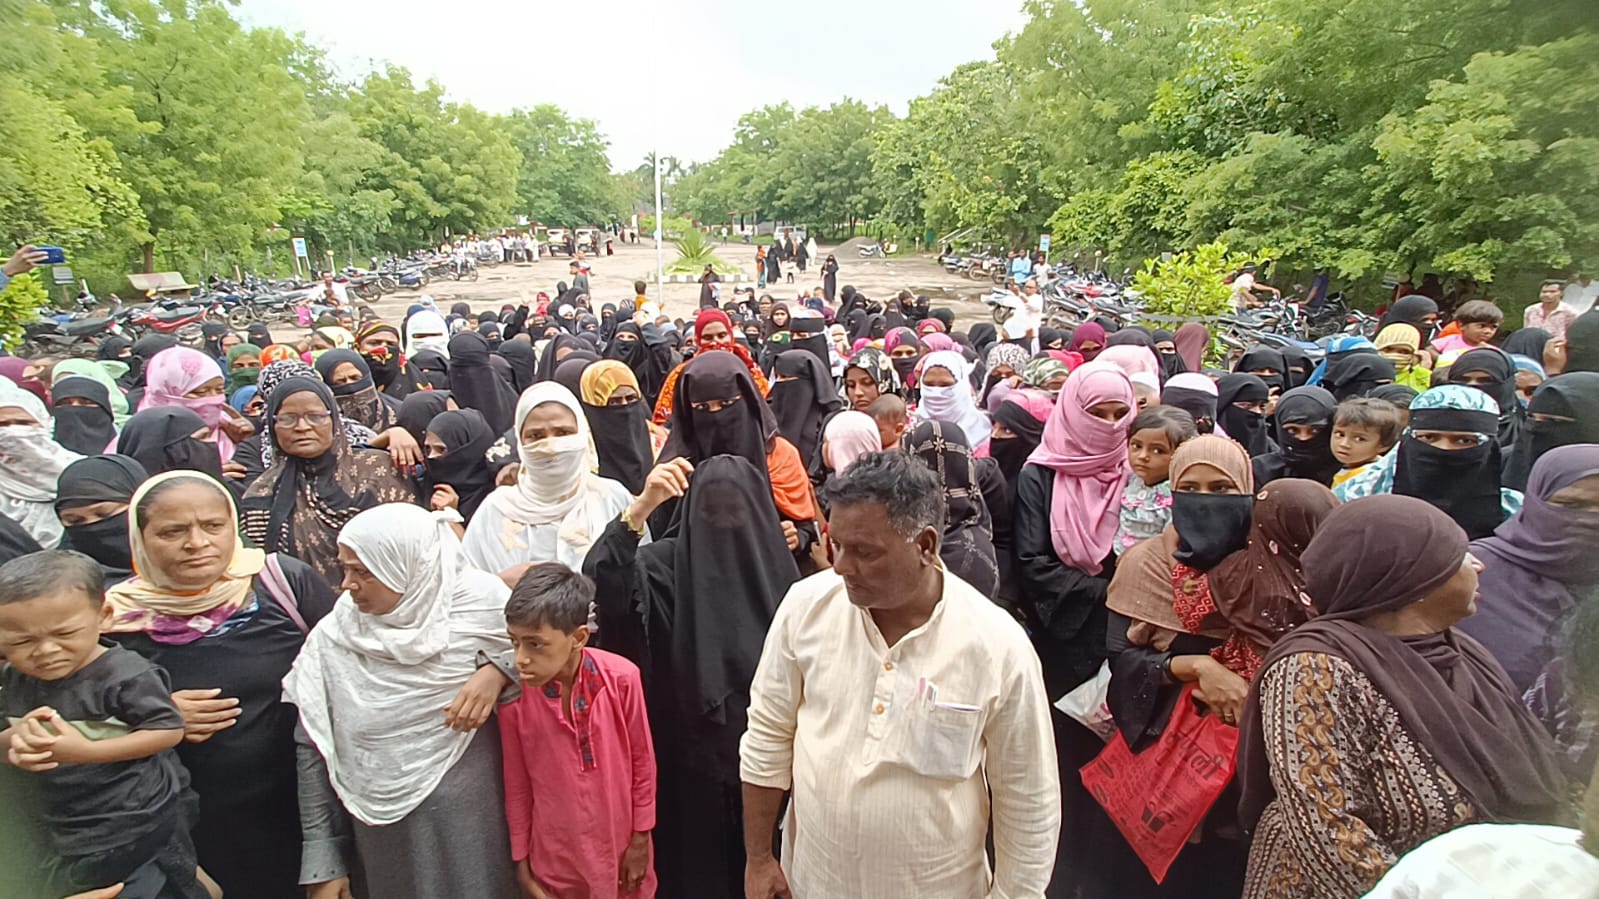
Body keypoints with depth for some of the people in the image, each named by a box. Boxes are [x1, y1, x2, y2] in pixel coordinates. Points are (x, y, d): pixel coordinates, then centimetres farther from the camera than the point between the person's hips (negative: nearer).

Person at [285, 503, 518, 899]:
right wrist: (322, 860, 4)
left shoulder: (480, 605, -12)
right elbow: (314, 749, 2)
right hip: (383, 834, 2)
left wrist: (498, 671, -20)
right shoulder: (331, 638, -4)